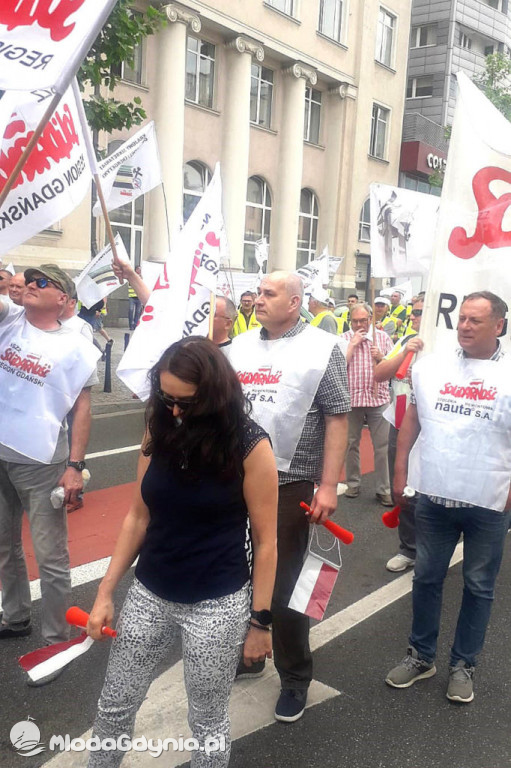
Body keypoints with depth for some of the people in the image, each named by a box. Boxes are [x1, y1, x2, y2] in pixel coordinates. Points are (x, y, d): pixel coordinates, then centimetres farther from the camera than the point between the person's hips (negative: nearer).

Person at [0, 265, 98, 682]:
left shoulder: (76, 347, -6)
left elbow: (82, 410, -6)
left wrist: (75, 466, -11)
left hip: (40, 462, -5)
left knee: (51, 558, 2)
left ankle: (56, 640, 17)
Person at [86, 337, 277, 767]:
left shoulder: (249, 446, -16)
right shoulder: (159, 432, -3)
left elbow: (265, 541, -10)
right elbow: (138, 518, 5)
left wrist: (260, 621, -6)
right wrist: (106, 592, 4)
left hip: (217, 606, -4)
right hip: (148, 596, 5)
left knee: (208, 722, 14)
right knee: (114, 706, 19)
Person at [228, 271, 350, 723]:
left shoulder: (322, 348, -6)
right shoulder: (240, 347, 9)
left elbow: (337, 419, -9)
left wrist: (329, 485, -15)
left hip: (290, 484, -5)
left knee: (284, 585, 5)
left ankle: (295, 679, 26)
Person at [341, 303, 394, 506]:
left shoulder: (382, 337, 7)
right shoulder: (344, 339, 3)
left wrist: (381, 358, -12)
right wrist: (352, 344, -11)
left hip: (378, 398, 0)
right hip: (352, 398, 0)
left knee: (382, 446, 0)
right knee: (352, 444, 10)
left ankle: (383, 489, 8)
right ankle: (353, 484, 24)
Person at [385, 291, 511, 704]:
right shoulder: (431, 366, 1)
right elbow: (412, 421, 8)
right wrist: (400, 471, 6)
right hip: (434, 496, 2)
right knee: (426, 578, 15)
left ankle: (464, 664, 31)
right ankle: (421, 656, 33)